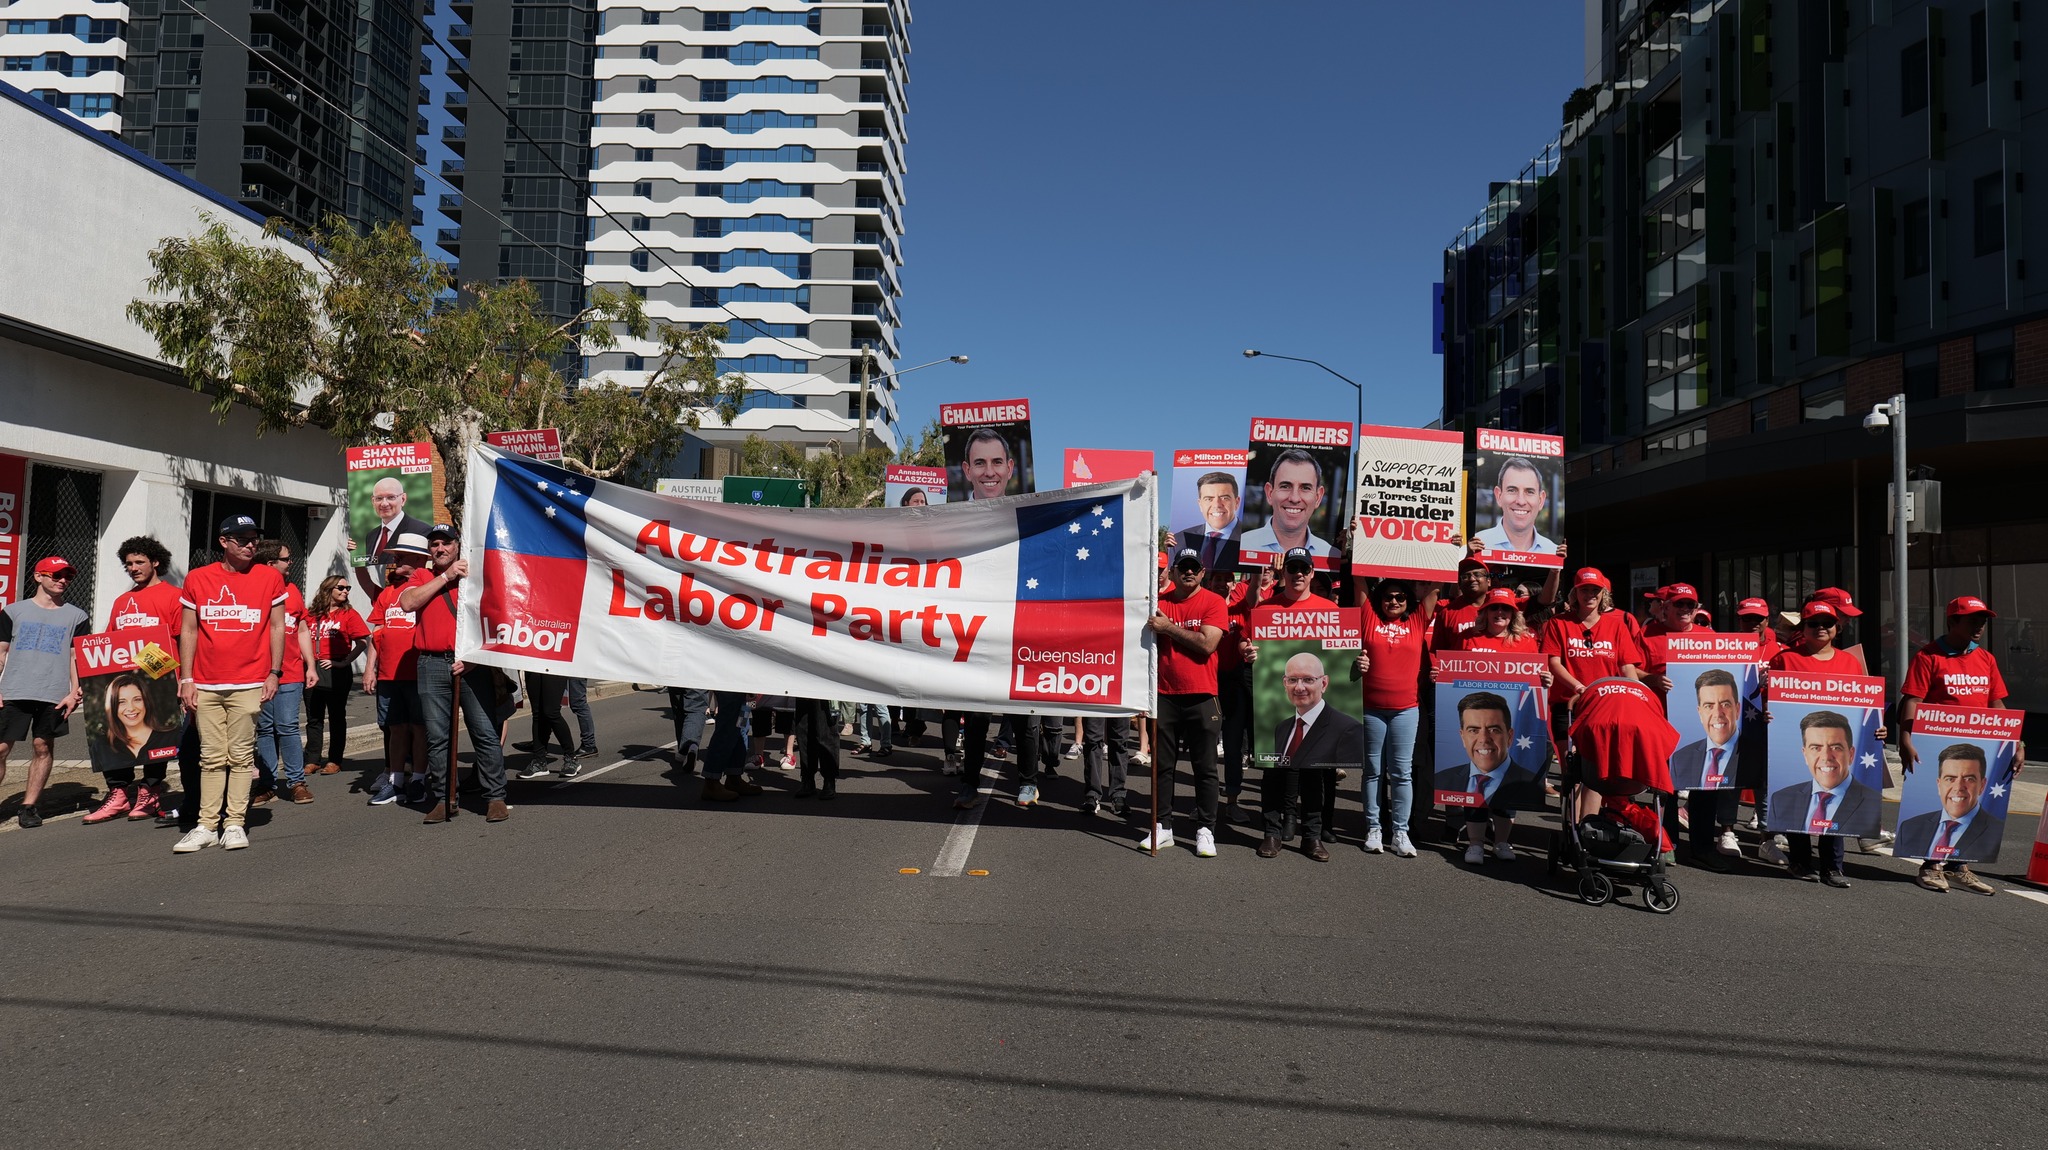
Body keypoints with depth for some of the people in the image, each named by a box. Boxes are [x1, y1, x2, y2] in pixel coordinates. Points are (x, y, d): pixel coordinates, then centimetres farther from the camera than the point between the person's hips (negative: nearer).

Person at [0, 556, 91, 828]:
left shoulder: (76, 617, 10)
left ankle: (29, 807, 11)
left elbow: (77, 658, 8)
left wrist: (75, 693, -2)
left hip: (54, 694, 0)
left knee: (43, 748, 2)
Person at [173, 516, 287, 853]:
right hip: (206, 686, 1)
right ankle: (207, 825, 8)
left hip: (249, 685, -1)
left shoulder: (269, 577, 5)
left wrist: (274, 673, 0)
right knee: (211, 758, 4)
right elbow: (188, 631, 9)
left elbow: (276, 627, 7)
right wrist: (186, 679, 4)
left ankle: (235, 824, 6)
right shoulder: (197, 579, 6)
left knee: (241, 756, 0)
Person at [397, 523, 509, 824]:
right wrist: (445, 576, -4)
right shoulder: (421, 577, 17)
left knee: (486, 732, -5)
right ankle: (442, 799, 12)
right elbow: (408, 603, -4)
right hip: (432, 665, 2)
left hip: (472, 664, -2)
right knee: (436, 737, 4)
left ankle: (495, 797, 0)